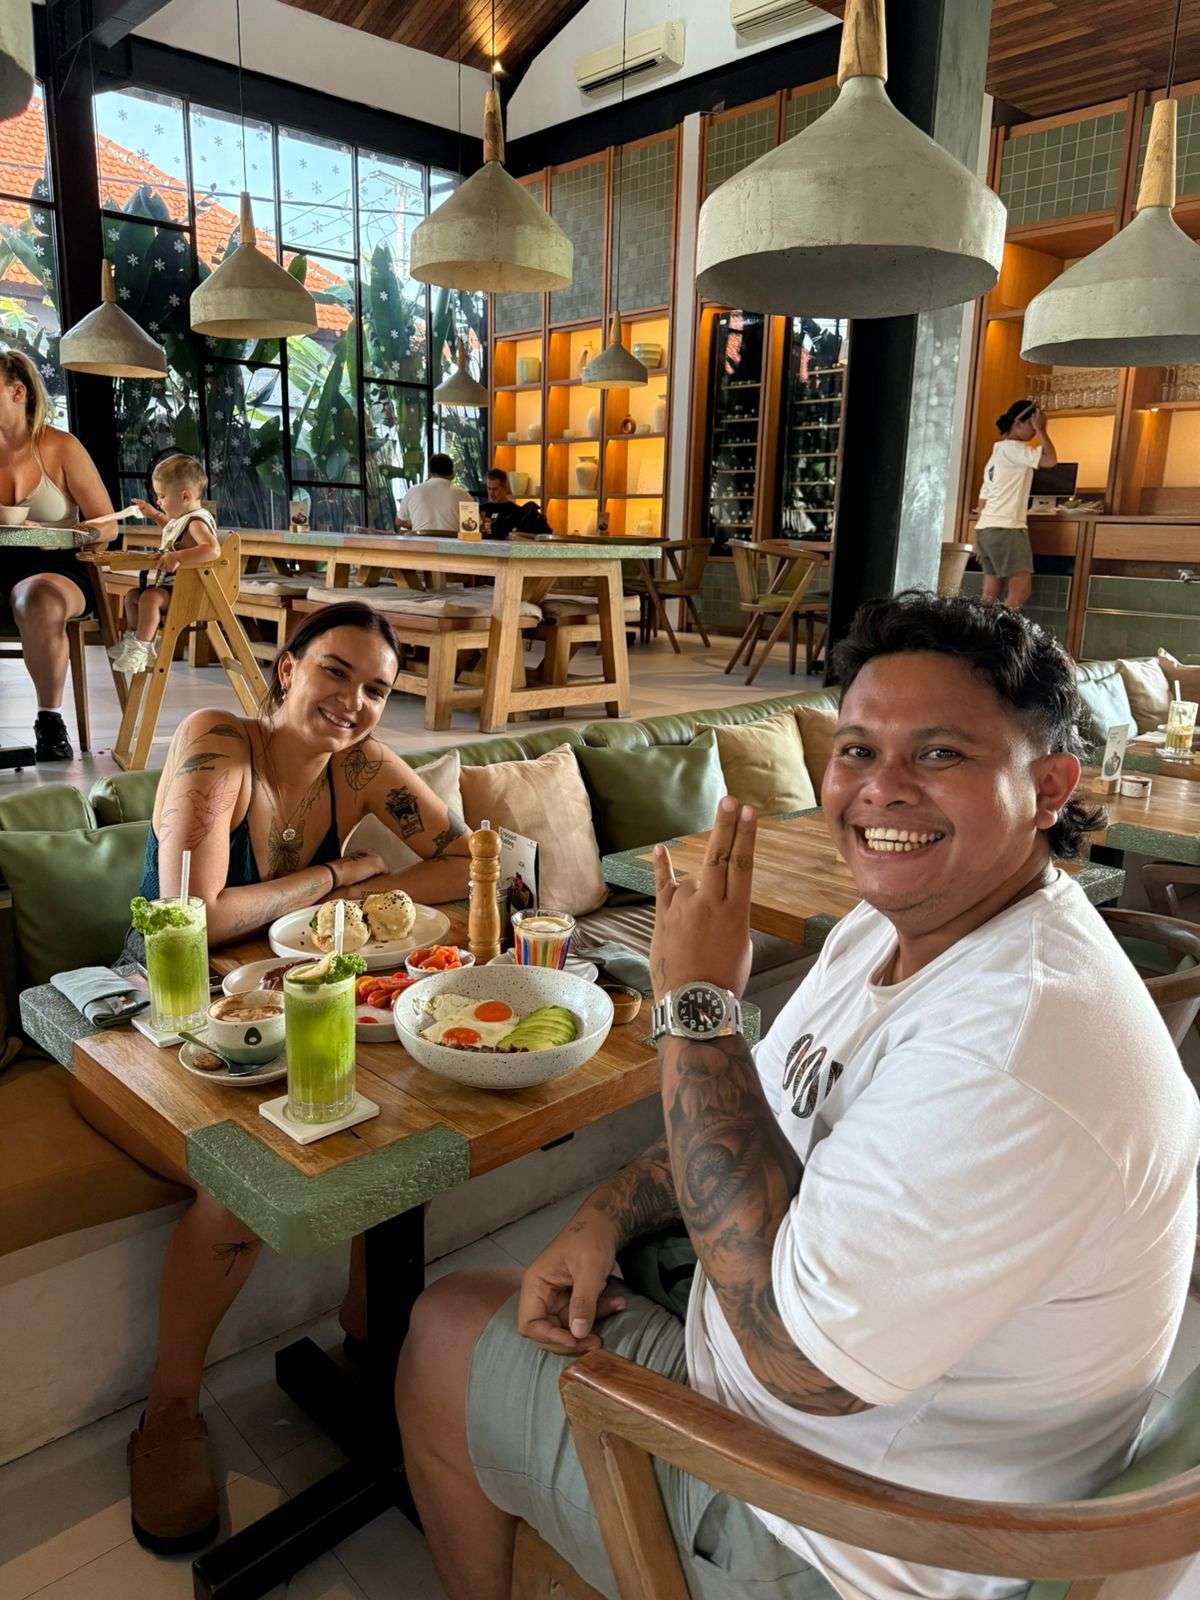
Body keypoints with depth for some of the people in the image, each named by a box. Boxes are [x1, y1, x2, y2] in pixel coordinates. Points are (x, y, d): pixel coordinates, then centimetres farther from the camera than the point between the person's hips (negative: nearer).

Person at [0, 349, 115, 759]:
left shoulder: (60, 448, 3)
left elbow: (107, 526, 1)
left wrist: (56, 535, -18)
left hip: (51, 565, -3)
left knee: (39, 601, -38)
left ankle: (50, 719, -23)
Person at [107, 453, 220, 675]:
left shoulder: (197, 522, -21)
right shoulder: (182, 518, 13)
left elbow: (213, 549, -41)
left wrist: (177, 557, -45)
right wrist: (154, 514, 38)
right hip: (169, 583, 11)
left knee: (150, 598, -32)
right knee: (132, 595, 18)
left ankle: (142, 650, -24)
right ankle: (131, 640, 29)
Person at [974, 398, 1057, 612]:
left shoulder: (997, 453, 24)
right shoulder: (1012, 448, -5)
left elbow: (982, 504, 23)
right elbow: (1050, 460, -18)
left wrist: (983, 545, 24)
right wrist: (1041, 430, -4)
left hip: (987, 529, 10)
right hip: (1006, 529, -10)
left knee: (991, 597, 5)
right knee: (1020, 592, -13)